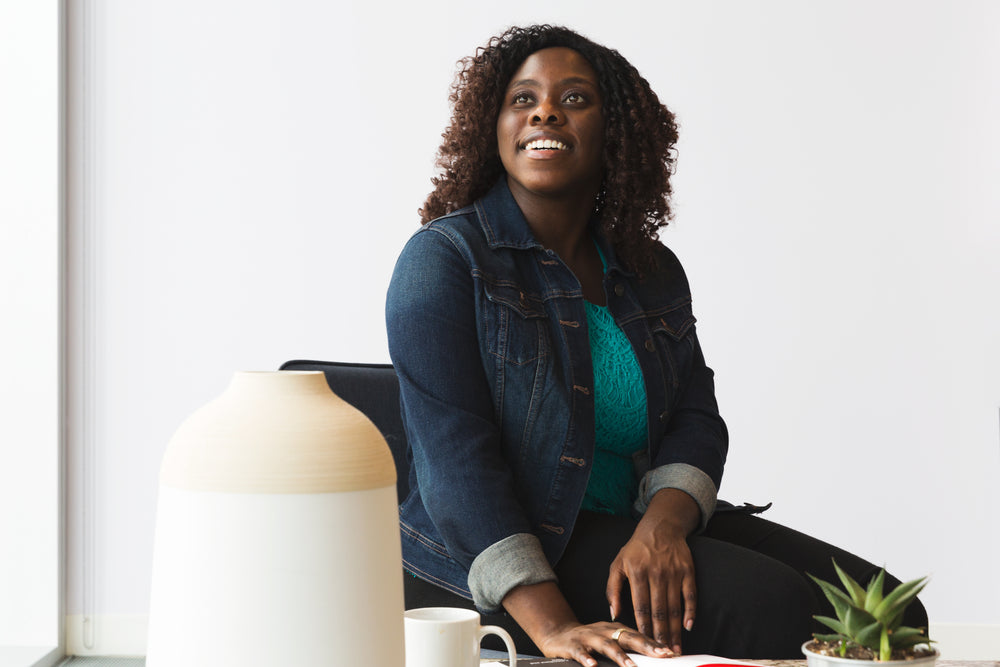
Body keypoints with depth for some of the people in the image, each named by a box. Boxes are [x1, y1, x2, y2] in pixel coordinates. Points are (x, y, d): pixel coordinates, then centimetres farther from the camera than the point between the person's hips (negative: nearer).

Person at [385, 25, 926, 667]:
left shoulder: (653, 272, 12)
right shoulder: (444, 259, -8)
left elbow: (696, 421, 4)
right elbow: (457, 459, -17)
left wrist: (662, 526, -20)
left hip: (638, 528, 6)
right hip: (484, 563, -6)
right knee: (769, 606, -25)